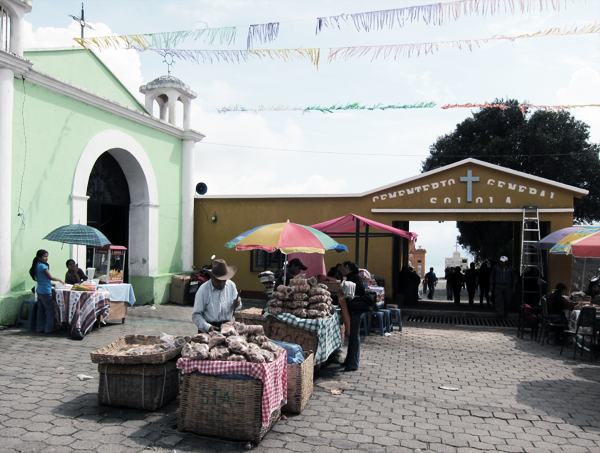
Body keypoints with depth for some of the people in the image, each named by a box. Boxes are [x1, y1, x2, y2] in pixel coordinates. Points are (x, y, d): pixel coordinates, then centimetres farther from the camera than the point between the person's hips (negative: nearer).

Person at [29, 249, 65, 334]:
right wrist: (59, 280, 0)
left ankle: (40, 328, 18)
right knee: (50, 310, -2)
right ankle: (49, 329, 0)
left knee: (41, 310, 13)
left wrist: (52, 284, 19)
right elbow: (51, 277, -15)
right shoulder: (43, 266, -15)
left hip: (39, 291, 9)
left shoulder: (37, 266, 13)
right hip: (45, 291, -9)